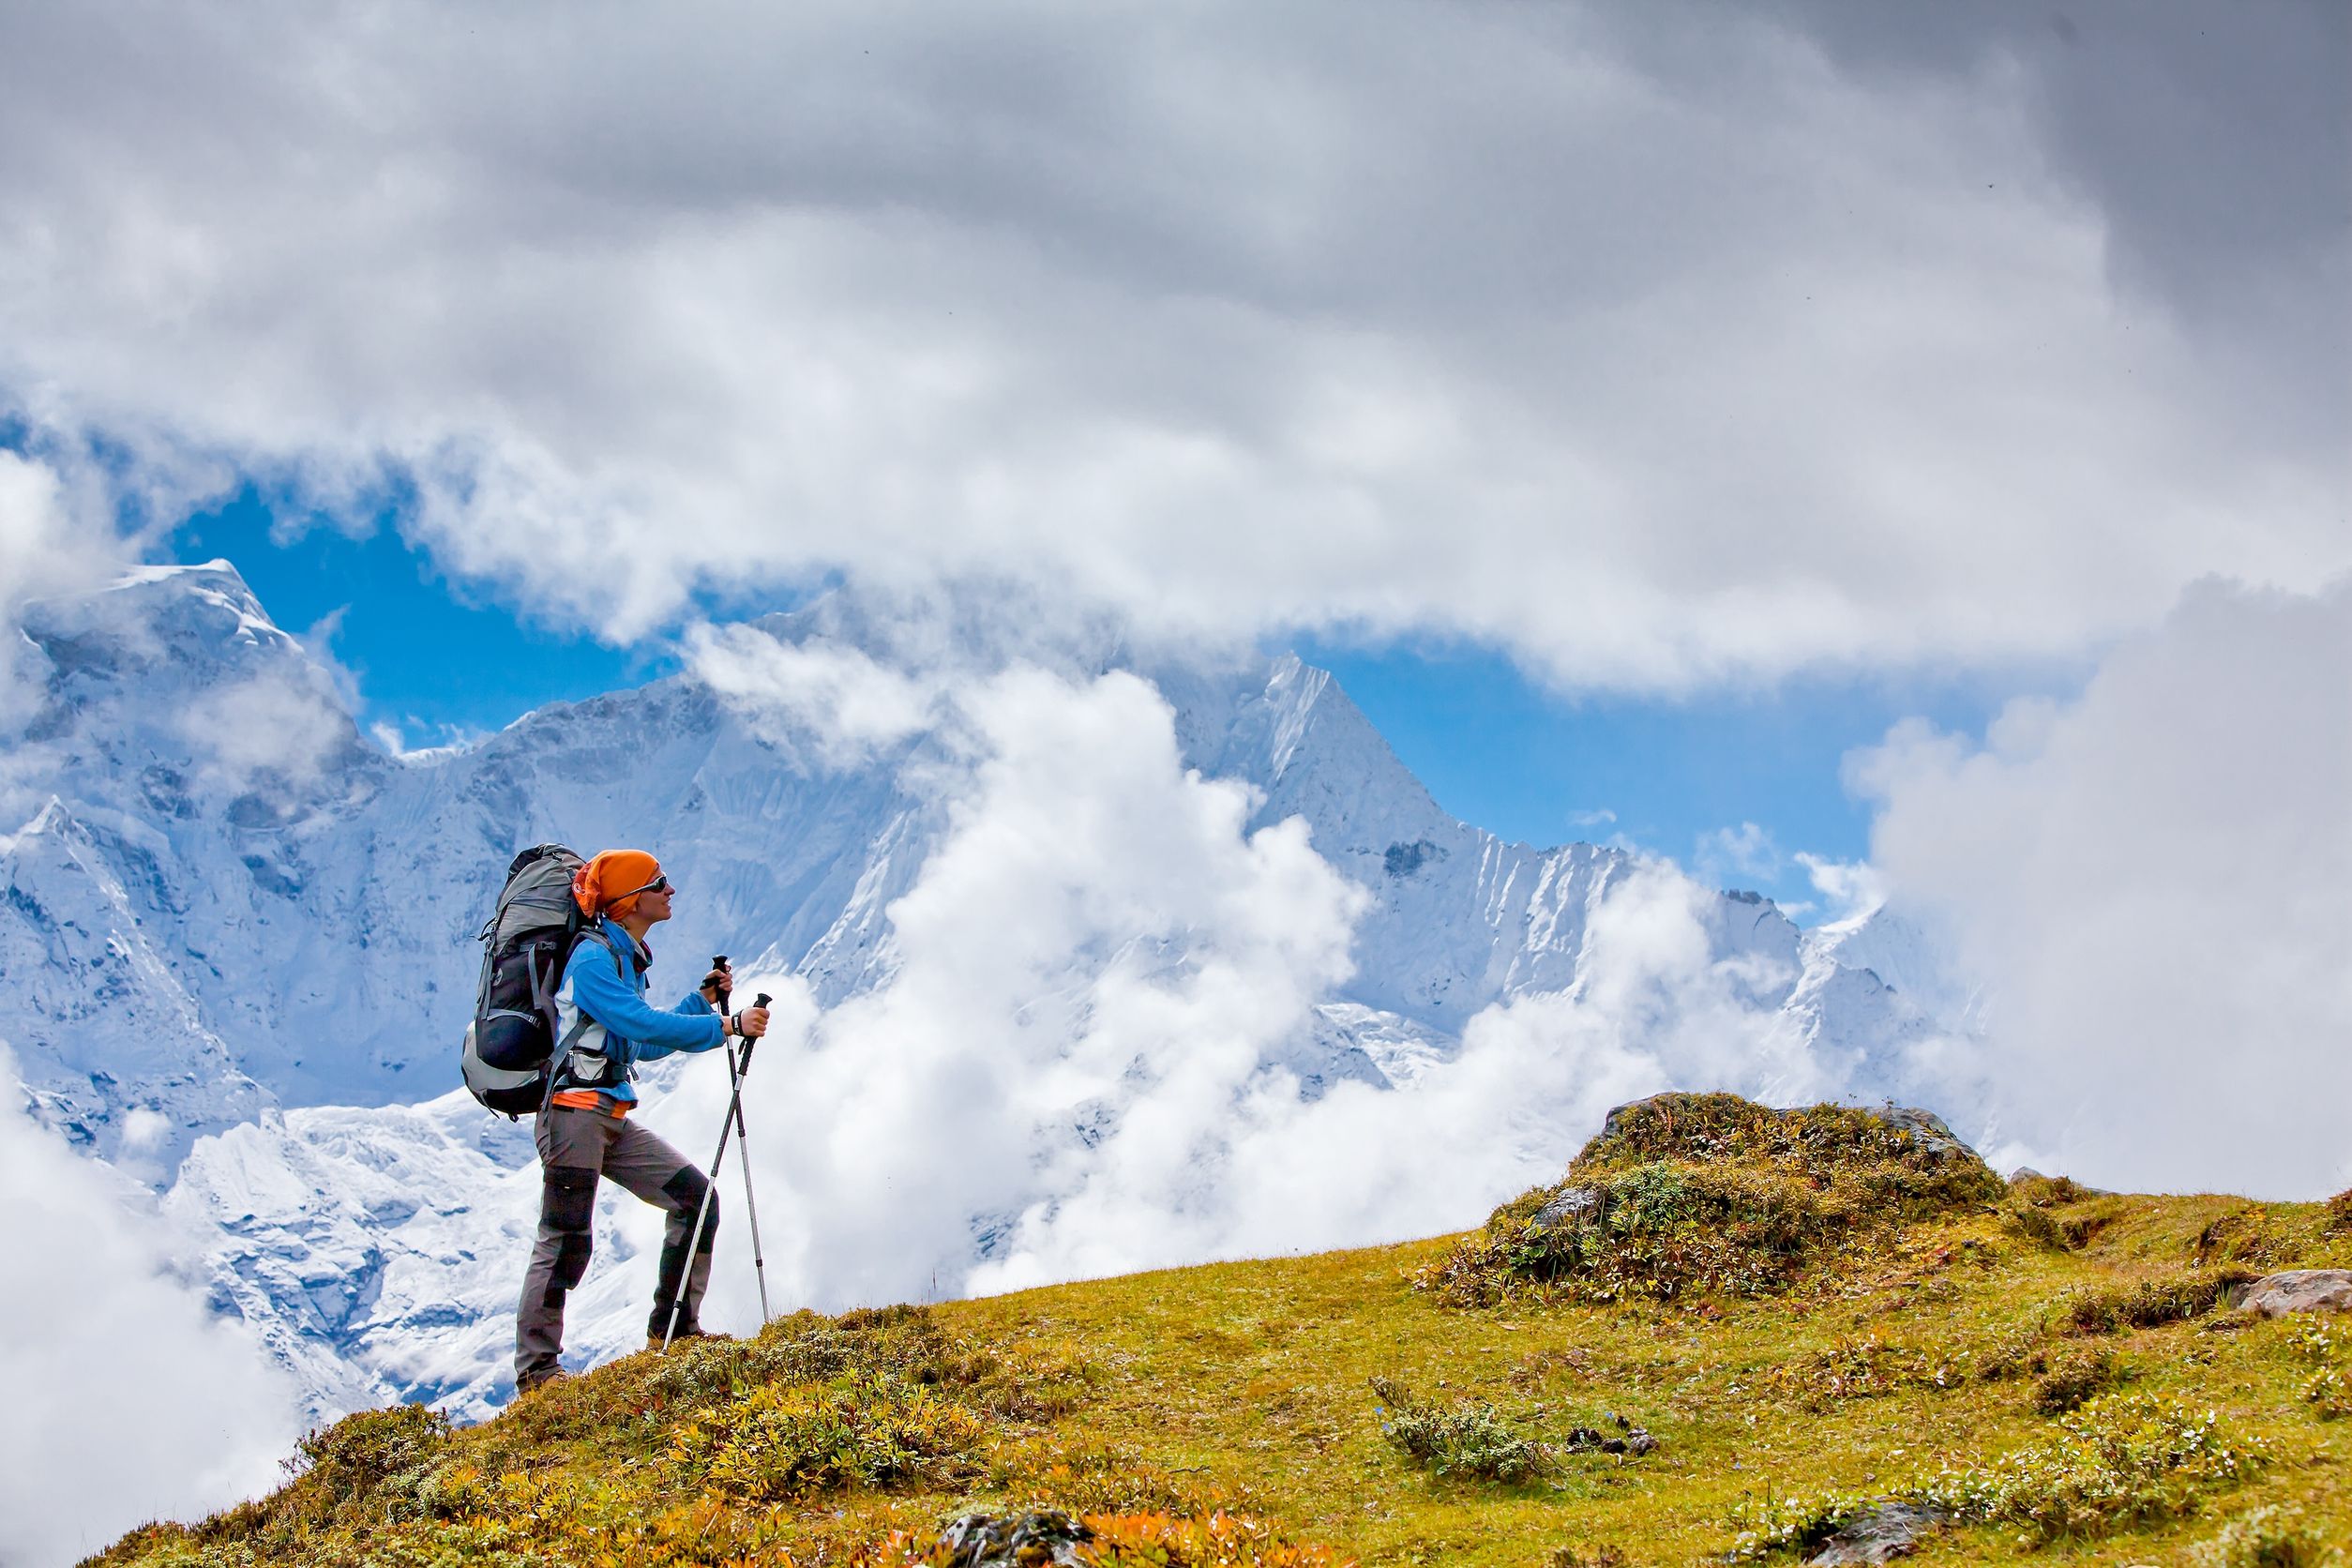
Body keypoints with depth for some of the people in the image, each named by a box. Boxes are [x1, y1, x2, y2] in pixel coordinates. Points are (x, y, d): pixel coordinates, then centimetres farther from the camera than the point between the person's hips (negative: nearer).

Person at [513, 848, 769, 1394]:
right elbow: (644, 1026, -22)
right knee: (566, 1241, -7)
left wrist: (702, 999, 17)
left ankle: (672, 1328, 5)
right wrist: (727, 1026, -20)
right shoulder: (593, 956, -11)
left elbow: (645, 1044, 24)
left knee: (696, 1197, 0)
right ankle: (536, 1367, 1)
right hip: (576, 1115, -9)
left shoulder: (627, 958, 19)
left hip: (616, 1121, 9)